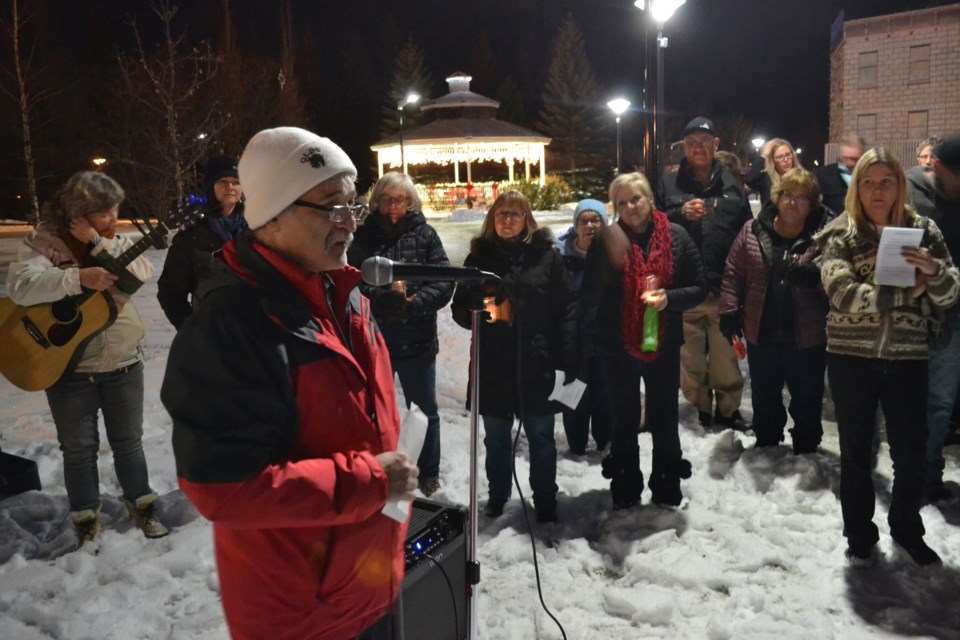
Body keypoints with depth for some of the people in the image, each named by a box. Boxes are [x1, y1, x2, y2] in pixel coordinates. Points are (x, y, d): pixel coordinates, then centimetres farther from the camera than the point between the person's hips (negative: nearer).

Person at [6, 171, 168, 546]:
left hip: (123, 363, 2)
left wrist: (97, 245, -22)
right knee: (79, 448, 10)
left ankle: (140, 503, 30)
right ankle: (86, 518, 28)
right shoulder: (44, 241, -9)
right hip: (68, 368, -2)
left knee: (128, 440, 13)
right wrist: (79, 278, -34)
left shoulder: (117, 242, 2)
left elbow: (141, 276, -16)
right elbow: (20, 286, -25)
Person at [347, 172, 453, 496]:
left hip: (417, 339, 0)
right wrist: (388, 298, -25)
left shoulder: (425, 234, -2)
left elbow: (444, 283, -8)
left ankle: (428, 473, 34)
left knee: (425, 410, 13)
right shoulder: (364, 236, 0)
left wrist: (413, 303, -23)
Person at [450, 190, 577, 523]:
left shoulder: (546, 255, -2)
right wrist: (481, 314, -16)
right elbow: (460, 308, 7)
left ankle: (545, 502, 27)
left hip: (537, 364, -2)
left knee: (541, 438, 10)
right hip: (493, 366, 2)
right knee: (496, 438, 16)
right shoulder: (479, 256, 4)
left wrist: (569, 360, -10)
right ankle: (497, 496, 35)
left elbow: (566, 310, -5)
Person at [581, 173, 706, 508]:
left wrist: (669, 298, -19)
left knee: (664, 418, 15)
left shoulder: (676, 236, -5)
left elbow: (699, 288, -3)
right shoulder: (607, 241, -7)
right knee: (625, 420, 15)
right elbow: (590, 297, -10)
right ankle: (625, 486, 32)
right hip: (617, 346, 0)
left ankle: (667, 484, 34)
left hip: (664, 345, 0)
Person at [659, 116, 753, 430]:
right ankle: (699, 409, 20)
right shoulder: (669, 184, 8)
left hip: (724, 286, 1)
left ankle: (728, 409, 21)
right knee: (690, 355, 6)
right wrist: (681, 213, -12)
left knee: (726, 354, 5)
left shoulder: (731, 184, 11)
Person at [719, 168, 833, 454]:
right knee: (764, 396, 20)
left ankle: (806, 449, 32)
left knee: (807, 399, 14)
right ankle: (766, 443, 39)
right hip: (761, 334, 3)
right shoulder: (753, 230, 0)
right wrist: (729, 311, -2)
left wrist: (814, 275, -31)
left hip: (807, 337, -2)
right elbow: (733, 273, 3)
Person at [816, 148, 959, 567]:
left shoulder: (922, 230, 3)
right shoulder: (840, 234, -4)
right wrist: (905, 292, -16)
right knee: (855, 452, 10)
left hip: (907, 356, 2)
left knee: (912, 453, 9)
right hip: (851, 357, -2)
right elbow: (844, 295, -18)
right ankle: (860, 535, 28)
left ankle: (906, 529, 33)